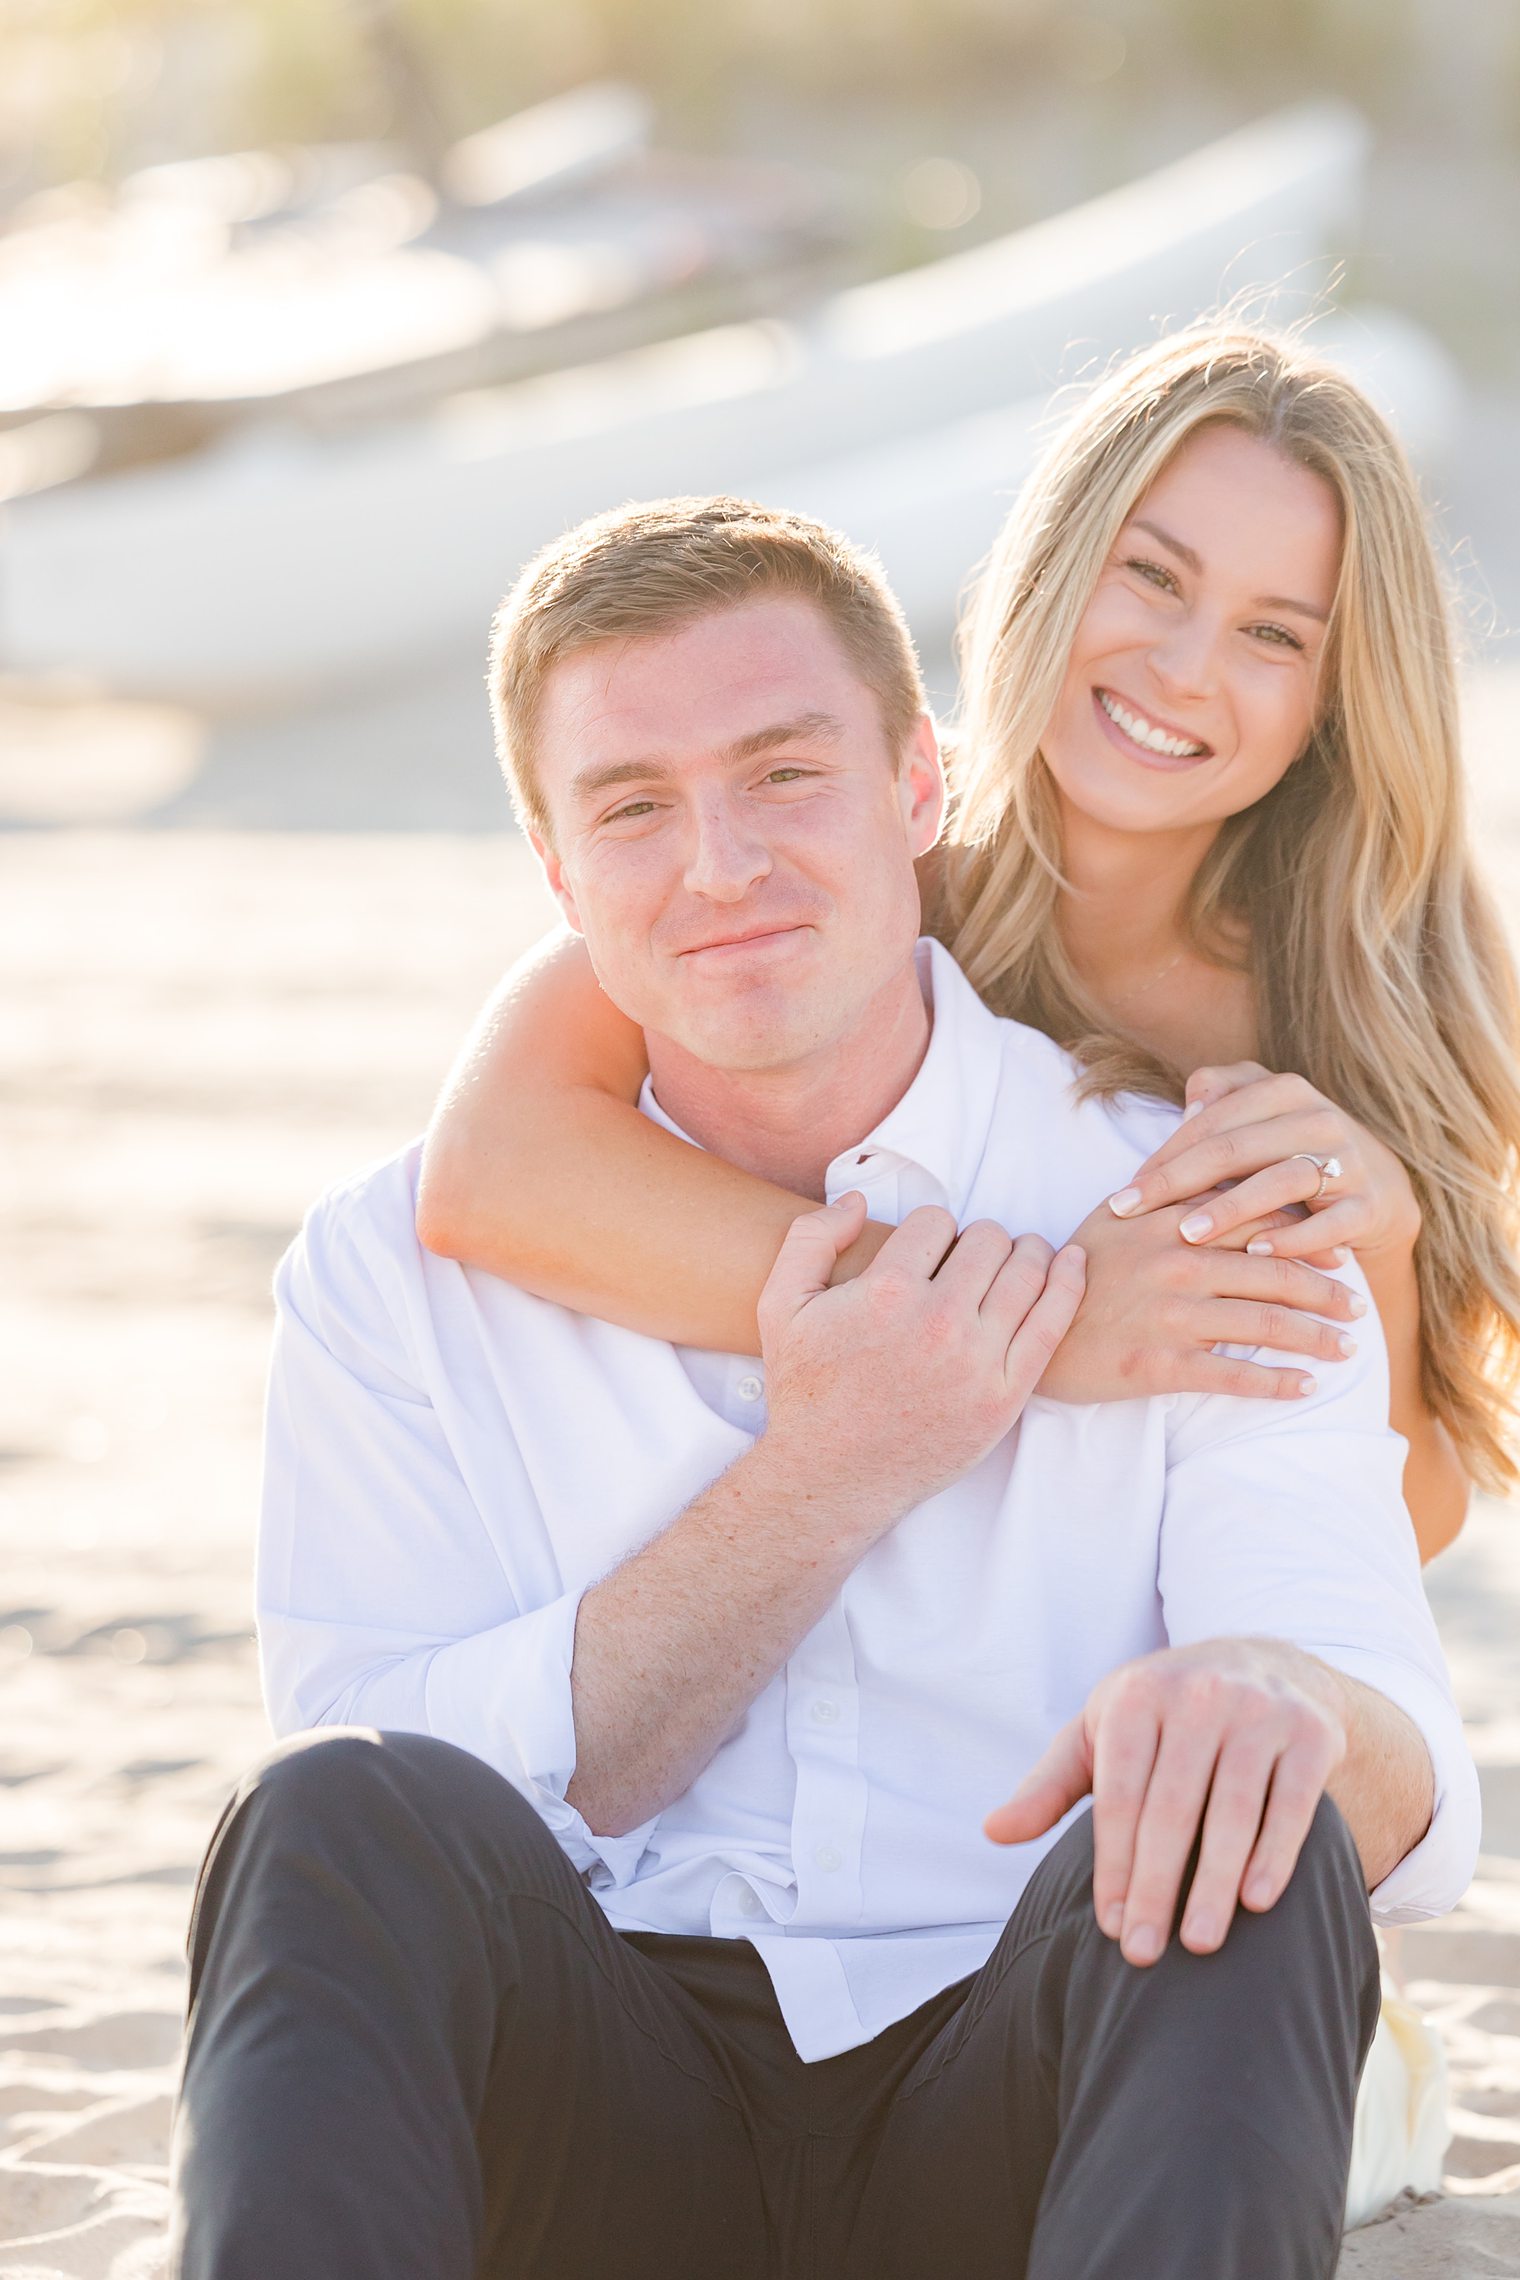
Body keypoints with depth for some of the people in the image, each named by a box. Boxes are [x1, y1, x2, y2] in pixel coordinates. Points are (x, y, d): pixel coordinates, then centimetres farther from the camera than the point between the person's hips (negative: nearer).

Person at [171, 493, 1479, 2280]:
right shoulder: (398, 1268, 7)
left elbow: (1409, 1803, -7)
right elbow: (364, 1839, -4)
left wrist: (1271, 1691, -34)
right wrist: (826, 1482, -9)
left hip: (1016, 2131, 0)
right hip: (593, 2117, 1)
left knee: (1230, 1853, -33)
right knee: (339, 1817, -30)